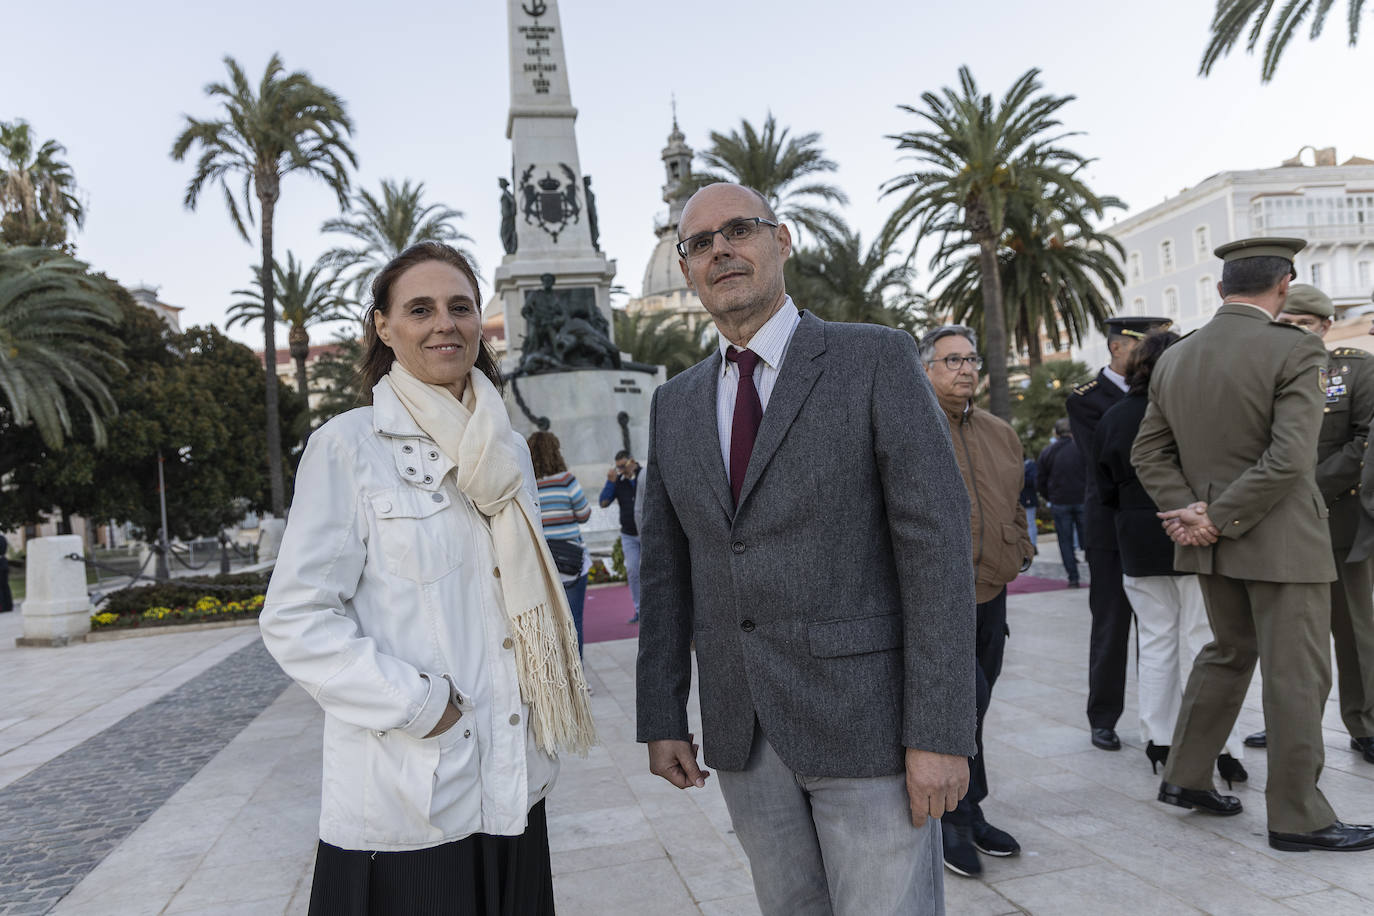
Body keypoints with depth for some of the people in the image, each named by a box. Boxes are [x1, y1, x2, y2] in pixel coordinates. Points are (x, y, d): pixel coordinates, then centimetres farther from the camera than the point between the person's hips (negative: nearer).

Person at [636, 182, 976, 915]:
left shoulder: (878, 361, -6)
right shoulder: (675, 404, 10)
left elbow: (937, 544, -11)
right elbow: (666, 569, 11)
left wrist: (940, 733, -15)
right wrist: (661, 719, 7)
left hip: (867, 719, -4)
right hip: (741, 733, 5)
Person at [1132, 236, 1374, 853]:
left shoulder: (1174, 359, 6)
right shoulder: (1295, 351, -13)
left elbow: (1149, 451, 6)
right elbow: (1289, 459, -22)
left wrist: (1190, 513, -2)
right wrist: (1219, 518, -16)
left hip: (1210, 544, 7)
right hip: (1281, 541, -6)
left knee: (1228, 652, 21)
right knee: (1296, 676, 4)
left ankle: (1185, 778, 28)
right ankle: (1297, 818, 15)